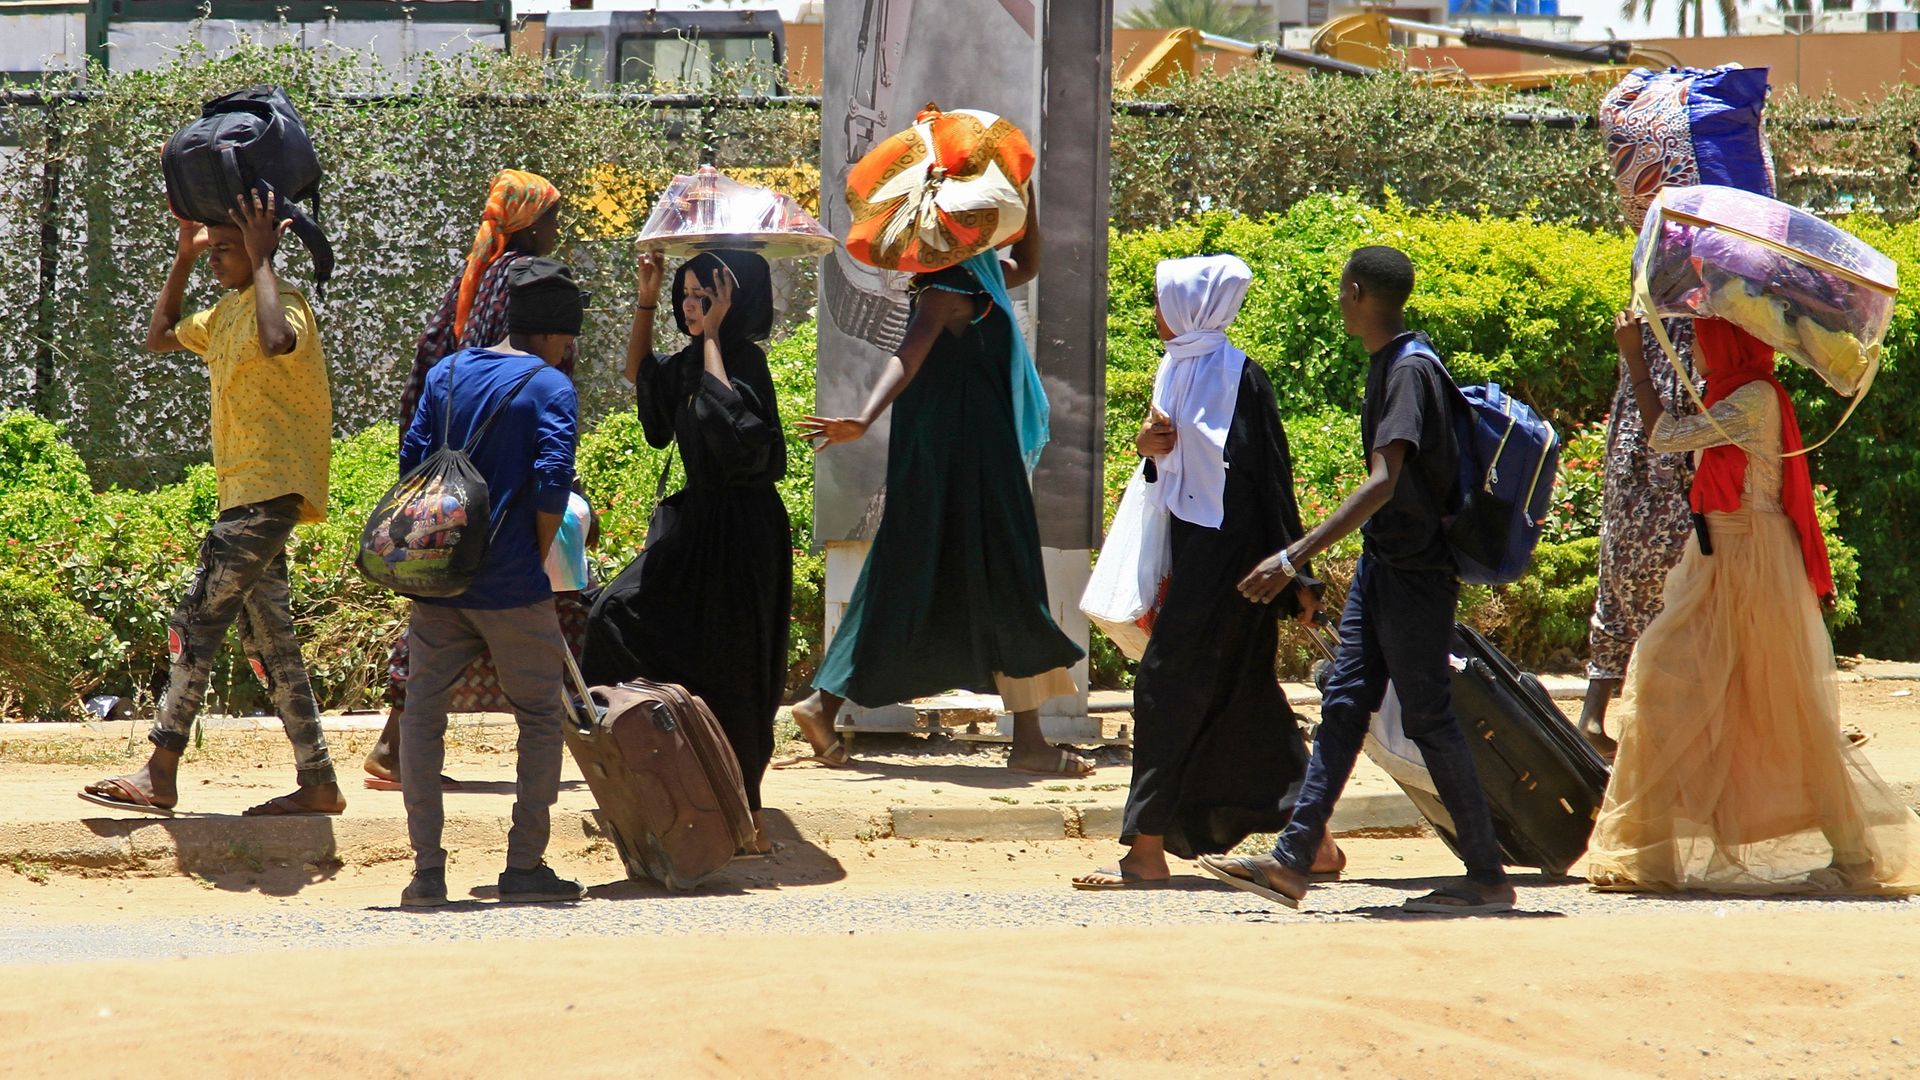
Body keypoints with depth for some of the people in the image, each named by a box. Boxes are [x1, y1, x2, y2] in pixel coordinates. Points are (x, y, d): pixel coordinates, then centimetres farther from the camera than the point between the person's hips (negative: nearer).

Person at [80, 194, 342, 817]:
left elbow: (276, 342, -35)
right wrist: (183, 258, 22)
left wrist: (261, 260, -23)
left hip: (271, 490, -10)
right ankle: (317, 783, 7)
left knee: (198, 620, -12)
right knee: (266, 637, 7)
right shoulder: (225, 314, 19)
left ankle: (160, 776, -13)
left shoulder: (281, 302, -11)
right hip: (248, 494, 10)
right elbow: (160, 337, 33)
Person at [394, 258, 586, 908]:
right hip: (511, 586, -4)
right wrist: (538, 560, -1)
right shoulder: (549, 386, -4)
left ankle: (427, 868, 1)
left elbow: (411, 464, 7)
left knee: (423, 716, 8)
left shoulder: (446, 374, 10)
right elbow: (552, 484, -14)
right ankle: (524, 867, 5)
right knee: (542, 718, 9)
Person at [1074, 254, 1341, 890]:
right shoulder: (1179, 366, 13)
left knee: (1169, 687, -10)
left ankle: (1147, 852, -9)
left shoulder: (1232, 373, -13)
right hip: (1196, 543, 9)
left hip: (1225, 546, -9)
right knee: (1242, 701, 11)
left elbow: (1265, 470, -14)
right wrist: (1152, 448, -3)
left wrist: (1292, 574, -15)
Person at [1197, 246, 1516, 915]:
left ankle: (1488, 878, 2)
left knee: (1428, 718, -5)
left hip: (1415, 574, -9)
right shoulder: (1386, 364, 11)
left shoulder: (1410, 370, -19)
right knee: (1343, 704, 6)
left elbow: (1384, 483, -28)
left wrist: (1295, 557, -33)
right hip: (1381, 564, 9)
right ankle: (1292, 863, 4)